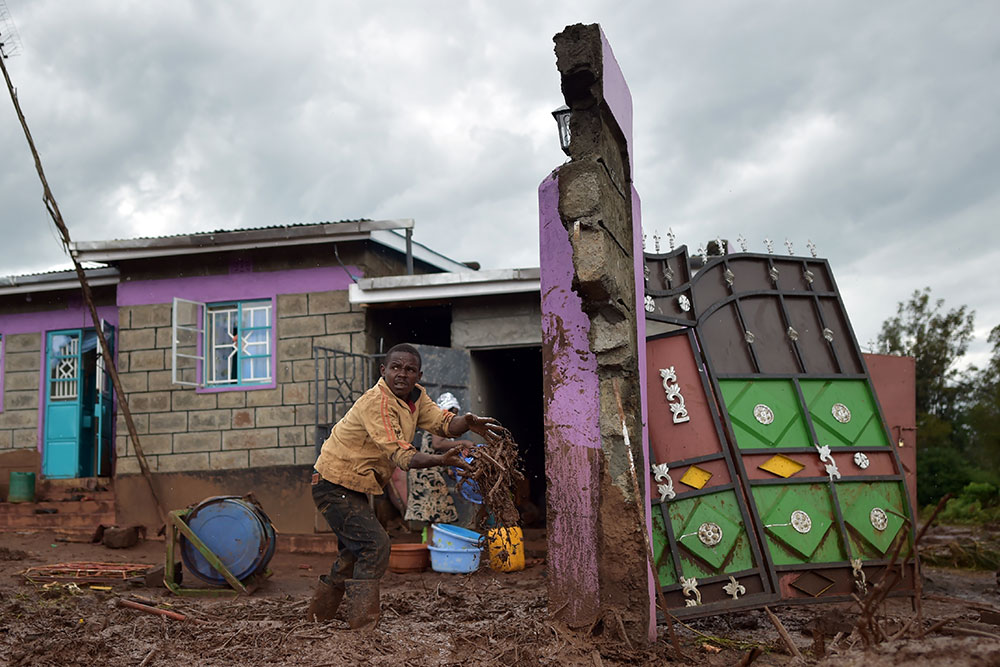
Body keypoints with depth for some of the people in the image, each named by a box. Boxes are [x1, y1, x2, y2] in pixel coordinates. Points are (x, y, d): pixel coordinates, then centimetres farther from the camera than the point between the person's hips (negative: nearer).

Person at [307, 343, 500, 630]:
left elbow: (442, 422, -9)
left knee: (357, 551, 20)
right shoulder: (375, 403, -27)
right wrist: (441, 460, -49)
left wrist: (467, 422, -31)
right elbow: (400, 454, -35)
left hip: (353, 488, 10)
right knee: (375, 544, -17)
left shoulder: (416, 396, 1)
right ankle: (363, 628, -13)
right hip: (335, 485, -10)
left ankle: (318, 616, 36)